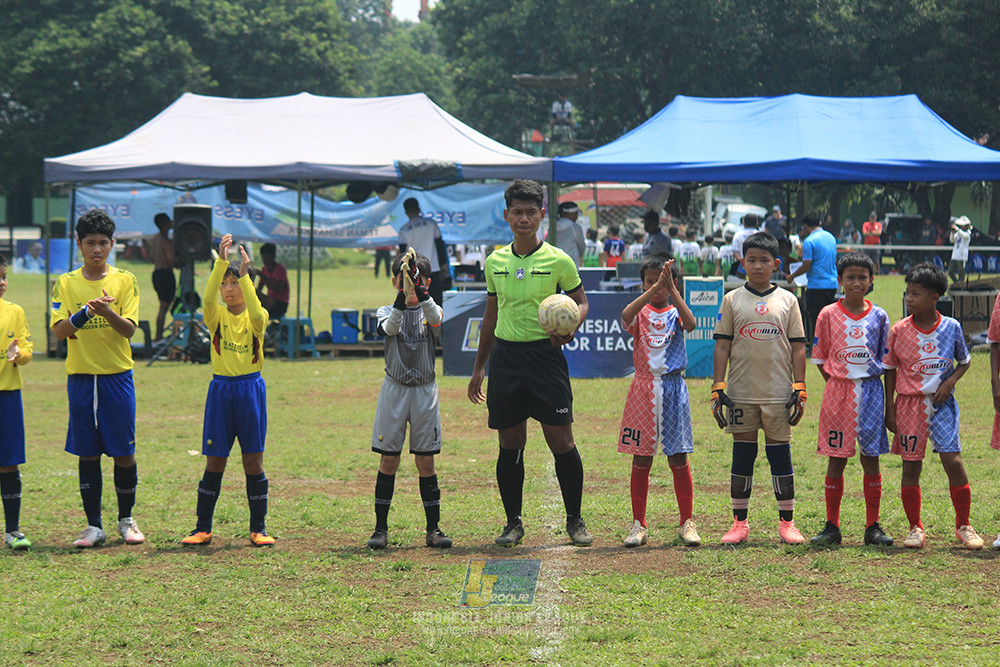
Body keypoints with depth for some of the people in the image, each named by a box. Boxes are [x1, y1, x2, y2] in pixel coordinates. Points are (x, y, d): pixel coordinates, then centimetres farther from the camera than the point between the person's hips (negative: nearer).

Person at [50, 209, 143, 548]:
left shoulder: (124, 280, 3)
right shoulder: (65, 284, 5)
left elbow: (129, 329, -7)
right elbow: (59, 330, -6)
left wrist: (107, 312, -27)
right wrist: (84, 314, -24)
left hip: (117, 377, -1)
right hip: (80, 377, 1)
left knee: (123, 452, 1)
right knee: (88, 453, 3)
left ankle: (126, 520, 17)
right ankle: (94, 525, 10)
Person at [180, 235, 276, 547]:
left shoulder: (257, 317, 0)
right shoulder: (216, 316, 2)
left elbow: (256, 315, -24)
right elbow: (208, 298, -20)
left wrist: (244, 275, -30)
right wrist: (221, 262, -31)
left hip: (250, 387, -1)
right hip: (220, 389, 1)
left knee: (253, 460, 2)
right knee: (214, 462, 2)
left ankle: (258, 528, 9)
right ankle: (203, 528, 9)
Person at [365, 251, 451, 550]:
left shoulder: (431, 311, 3)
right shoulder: (386, 312, 3)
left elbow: (435, 318, -22)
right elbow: (389, 328, -20)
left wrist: (420, 290, -38)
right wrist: (401, 300, -36)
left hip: (424, 391, 0)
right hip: (394, 389, 0)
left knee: (426, 461, 2)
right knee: (388, 460, 1)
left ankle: (433, 528, 9)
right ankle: (381, 528, 6)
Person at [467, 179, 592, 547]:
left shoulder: (558, 260, -2)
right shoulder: (495, 262, 9)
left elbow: (581, 301, 8)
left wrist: (569, 327, -14)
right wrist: (479, 367, 20)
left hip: (544, 352, -3)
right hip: (505, 354, 3)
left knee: (561, 440, -5)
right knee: (510, 443, 4)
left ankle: (575, 520, 8)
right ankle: (513, 522, 14)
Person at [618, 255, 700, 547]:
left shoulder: (675, 313, 5)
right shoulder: (640, 312, 4)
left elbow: (690, 324, -19)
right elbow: (626, 315, -20)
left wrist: (671, 289, -25)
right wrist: (655, 289, -28)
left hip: (672, 388, 0)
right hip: (644, 389, 0)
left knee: (678, 458, 2)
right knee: (641, 459, 3)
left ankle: (687, 523, 10)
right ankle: (638, 524, 10)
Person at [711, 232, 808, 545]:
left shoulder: (787, 300, 5)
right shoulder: (732, 300, 5)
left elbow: (798, 347, 5)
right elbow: (722, 346, 4)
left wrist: (799, 389, -1)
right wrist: (718, 389, -2)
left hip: (778, 393, 0)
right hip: (741, 392, 0)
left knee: (780, 454, 3)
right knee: (742, 454, 5)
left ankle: (786, 522, 9)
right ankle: (740, 522, 12)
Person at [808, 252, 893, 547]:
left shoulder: (878, 316, 5)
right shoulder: (828, 315, 2)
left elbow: (885, 358, 12)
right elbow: (820, 358, 7)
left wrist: (870, 381, 1)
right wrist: (836, 383, -2)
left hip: (870, 390, 1)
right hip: (838, 390, -1)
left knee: (871, 458, 2)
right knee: (836, 459, 1)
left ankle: (873, 527, 8)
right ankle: (832, 527, 8)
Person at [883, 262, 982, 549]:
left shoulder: (951, 327, -3)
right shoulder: (899, 330, -3)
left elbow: (964, 361, 11)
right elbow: (890, 371, 4)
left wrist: (950, 382, -8)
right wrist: (890, 410, 1)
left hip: (941, 403, -1)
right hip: (909, 404, 1)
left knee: (953, 461, -9)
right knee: (911, 466, 3)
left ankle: (963, 526, 5)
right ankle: (915, 528, 15)